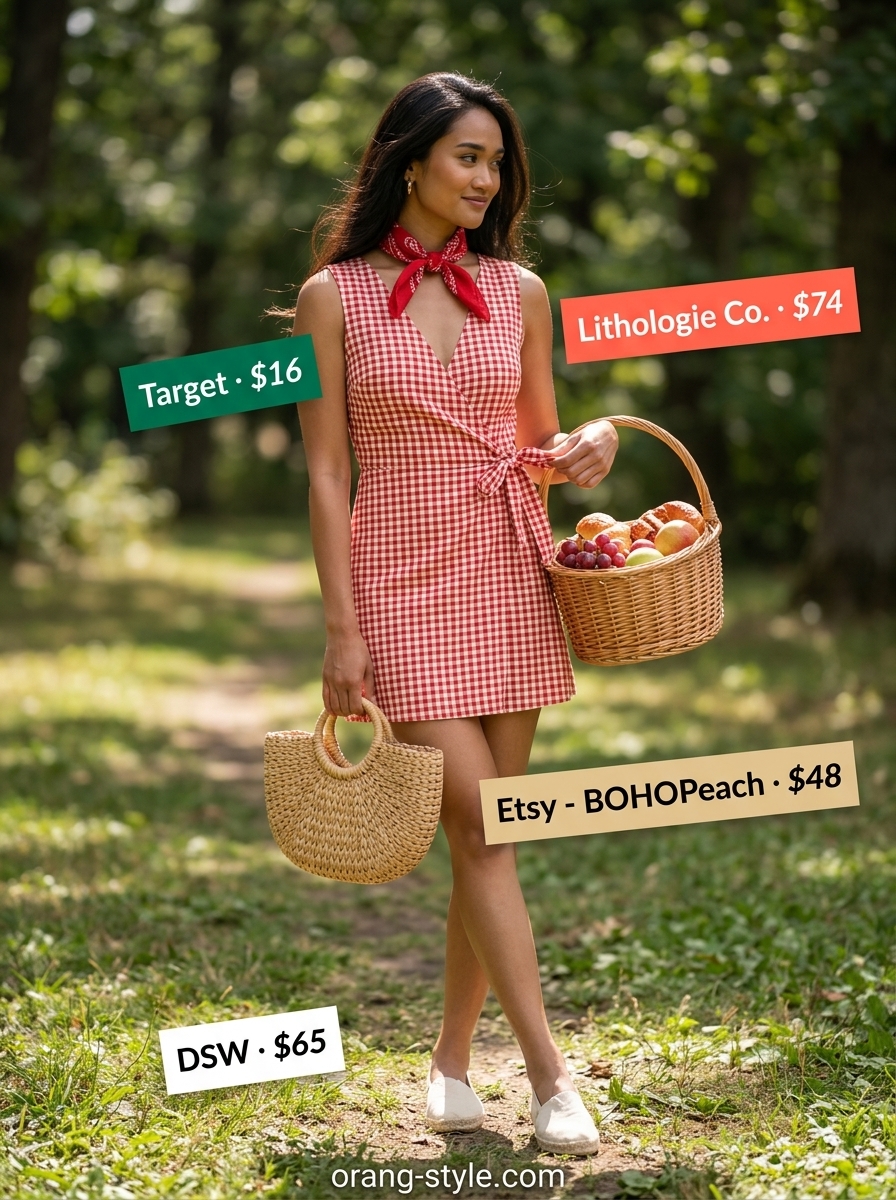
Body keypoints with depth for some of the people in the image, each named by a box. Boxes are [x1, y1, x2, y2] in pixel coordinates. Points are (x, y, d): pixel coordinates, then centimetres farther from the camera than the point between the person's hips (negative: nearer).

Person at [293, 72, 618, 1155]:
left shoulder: (518, 291, 9)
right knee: (475, 826, -10)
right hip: (403, 578, -3)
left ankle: (452, 1058, 20)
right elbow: (326, 473, -3)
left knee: (490, 831, 5)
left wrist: (588, 447, -8)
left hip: (509, 577, 4)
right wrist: (341, 628, -9)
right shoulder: (334, 296, -1)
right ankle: (550, 1075, -6)